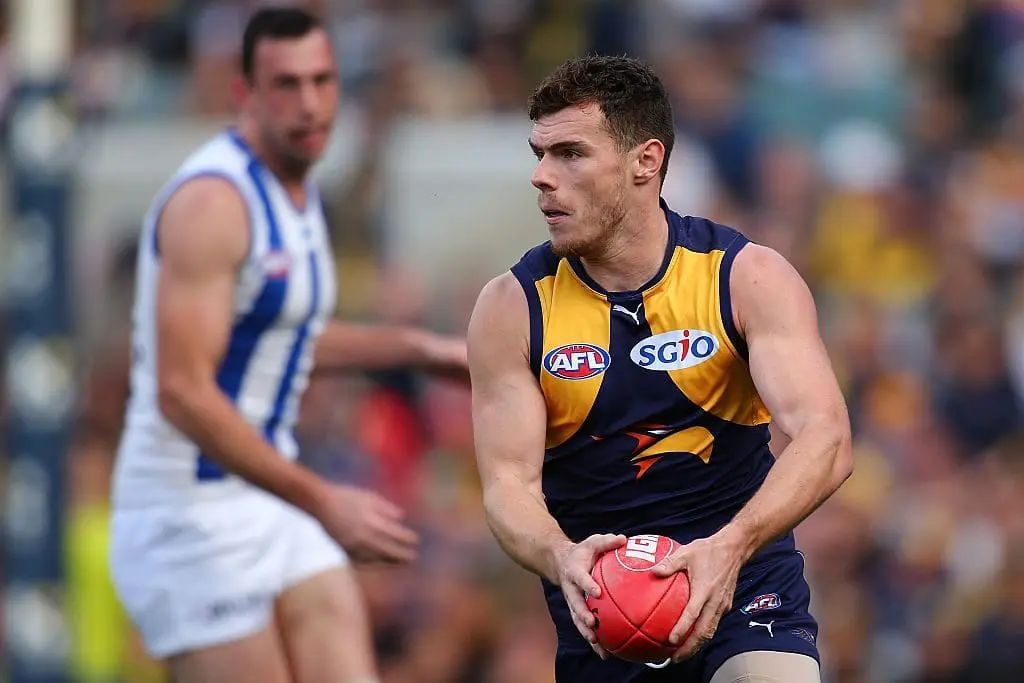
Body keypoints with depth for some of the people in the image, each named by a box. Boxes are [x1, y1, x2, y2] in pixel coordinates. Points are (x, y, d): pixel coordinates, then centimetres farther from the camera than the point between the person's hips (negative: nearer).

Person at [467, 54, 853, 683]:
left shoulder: (748, 278, -7)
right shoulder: (514, 307, -3)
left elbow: (825, 440, -19)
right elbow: (509, 484, -9)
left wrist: (729, 548, -37)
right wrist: (563, 560, -33)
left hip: (743, 580, -2)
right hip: (597, 610, 2)